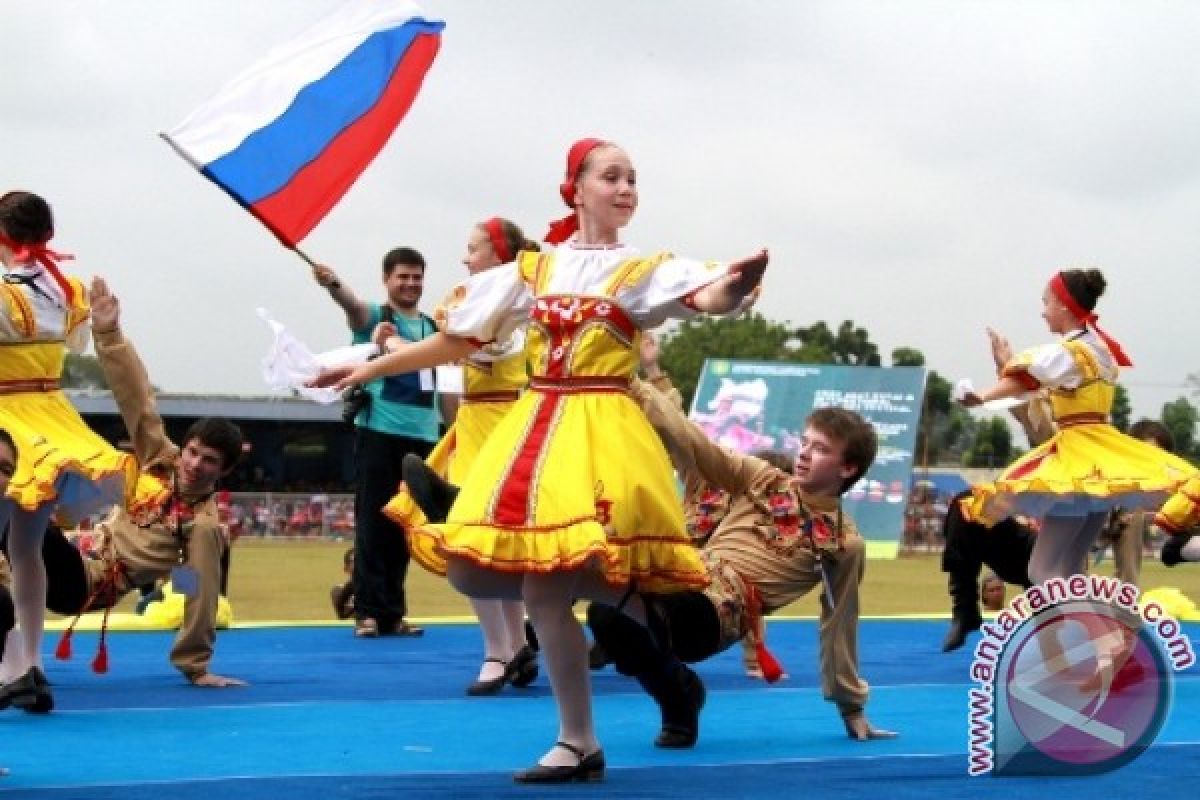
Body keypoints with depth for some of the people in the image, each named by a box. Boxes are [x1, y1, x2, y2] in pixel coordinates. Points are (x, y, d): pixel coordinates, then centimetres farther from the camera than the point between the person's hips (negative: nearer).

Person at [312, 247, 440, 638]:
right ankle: (368, 610, -1)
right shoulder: (374, 316, -1)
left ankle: (392, 611, 14)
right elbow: (353, 304, -25)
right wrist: (334, 284, -46)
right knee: (373, 522, -4)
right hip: (379, 431, -5)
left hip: (422, 435, 5)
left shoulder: (432, 327, 14)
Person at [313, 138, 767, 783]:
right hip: (533, 427, 5)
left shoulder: (644, 271, 3)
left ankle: (578, 744, -1)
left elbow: (712, 298, -17)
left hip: (600, 432, -4)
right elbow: (456, 342, 18)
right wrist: (369, 369, 16)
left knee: (548, 584, -19)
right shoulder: (533, 270, 13)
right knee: (474, 569, -4)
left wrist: (735, 285, -41)